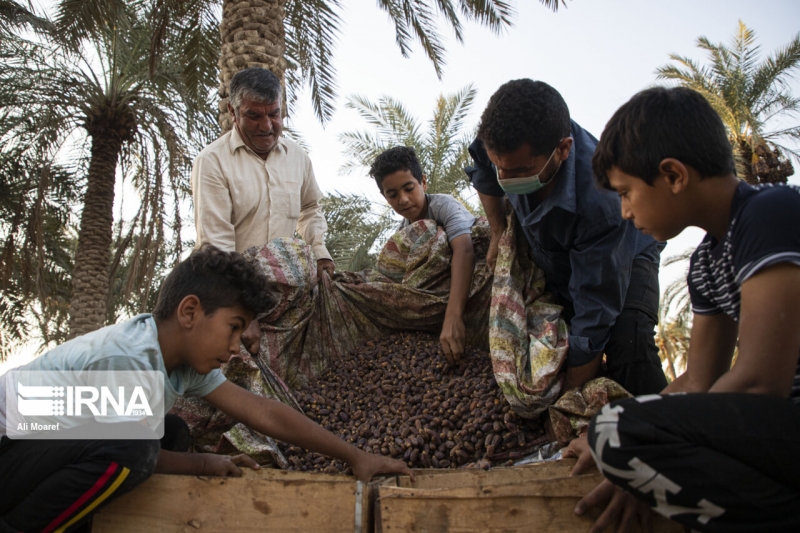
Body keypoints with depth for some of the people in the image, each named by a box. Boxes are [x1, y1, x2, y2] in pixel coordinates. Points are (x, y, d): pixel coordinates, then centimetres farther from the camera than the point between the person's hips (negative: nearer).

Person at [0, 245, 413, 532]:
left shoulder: (185, 360, -3)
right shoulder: (125, 359, -28)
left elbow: (266, 414, -4)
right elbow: (125, 453, -15)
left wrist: (356, 457, -3)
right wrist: (204, 464, -4)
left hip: (53, 449, 9)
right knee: (126, 452, -30)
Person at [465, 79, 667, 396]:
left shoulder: (600, 201, -44)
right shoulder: (506, 140, -28)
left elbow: (593, 322, -38)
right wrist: (498, 232, -3)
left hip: (624, 256, -6)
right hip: (552, 259, 6)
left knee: (628, 346, -33)